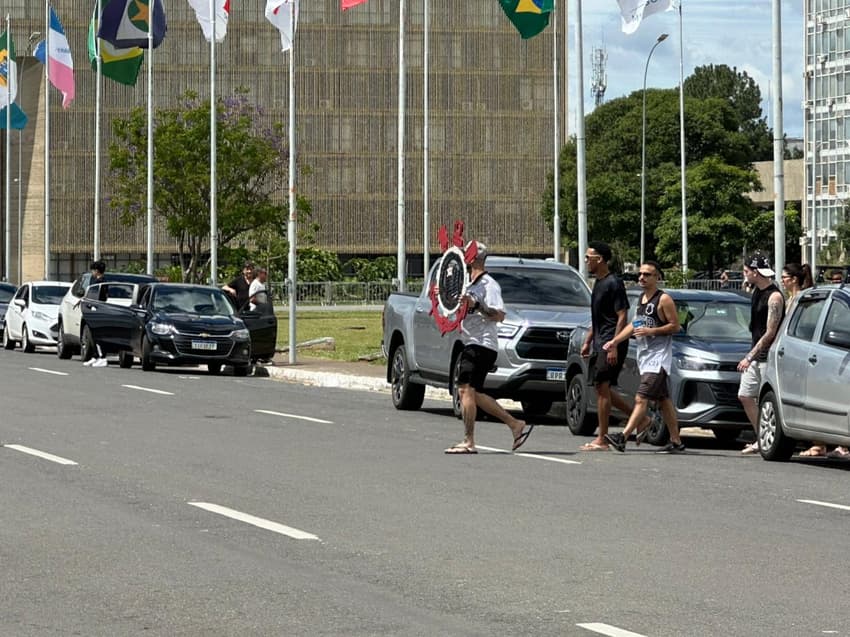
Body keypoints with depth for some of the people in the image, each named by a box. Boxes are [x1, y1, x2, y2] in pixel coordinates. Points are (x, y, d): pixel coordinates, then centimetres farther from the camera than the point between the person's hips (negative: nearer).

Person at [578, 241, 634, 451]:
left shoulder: (613, 284, -12)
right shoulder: (598, 284, 17)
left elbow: (621, 317, -16)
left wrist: (614, 347, -21)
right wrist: (587, 341, 21)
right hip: (599, 344, 10)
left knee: (602, 388, -9)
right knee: (603, 389, 9)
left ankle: (601, 439, -7)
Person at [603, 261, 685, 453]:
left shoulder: (664, 299, -9)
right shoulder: (642, 298, 17)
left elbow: (675, 326, -11)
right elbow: (634, 324, 23)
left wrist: (651, 331, -19)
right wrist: (615, 341, 14)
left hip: (658, 356, -9)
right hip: (644, 355, 9)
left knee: (641, 398, -16)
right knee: (664, 400, 12)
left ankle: (623, 437, -25)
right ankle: (676, 442, 16)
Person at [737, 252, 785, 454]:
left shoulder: (774, 297, -18)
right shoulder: (757, 291, 10)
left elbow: (770, 333, -20)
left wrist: (749, 357, -20)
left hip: (768, 356, -10)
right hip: (755, 353, 10)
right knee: (745, 396, 8)